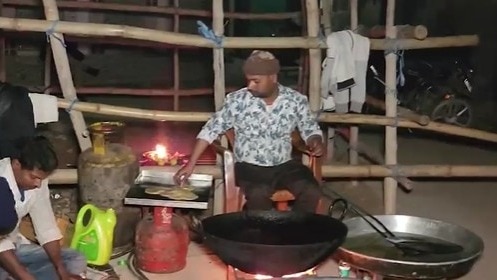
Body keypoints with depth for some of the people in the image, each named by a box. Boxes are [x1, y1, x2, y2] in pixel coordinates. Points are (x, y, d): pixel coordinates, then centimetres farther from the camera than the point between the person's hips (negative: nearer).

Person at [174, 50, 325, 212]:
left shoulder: (296, 100, -2)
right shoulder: (237, 100, -7)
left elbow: (310, 129, 10)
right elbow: (211, 130, -2)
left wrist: (316, 142, -14)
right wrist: (191, 164, -6)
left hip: (285, 165, 2)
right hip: (250, 167, -2)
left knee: (312, 192, -24)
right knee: (258, 195, -33)